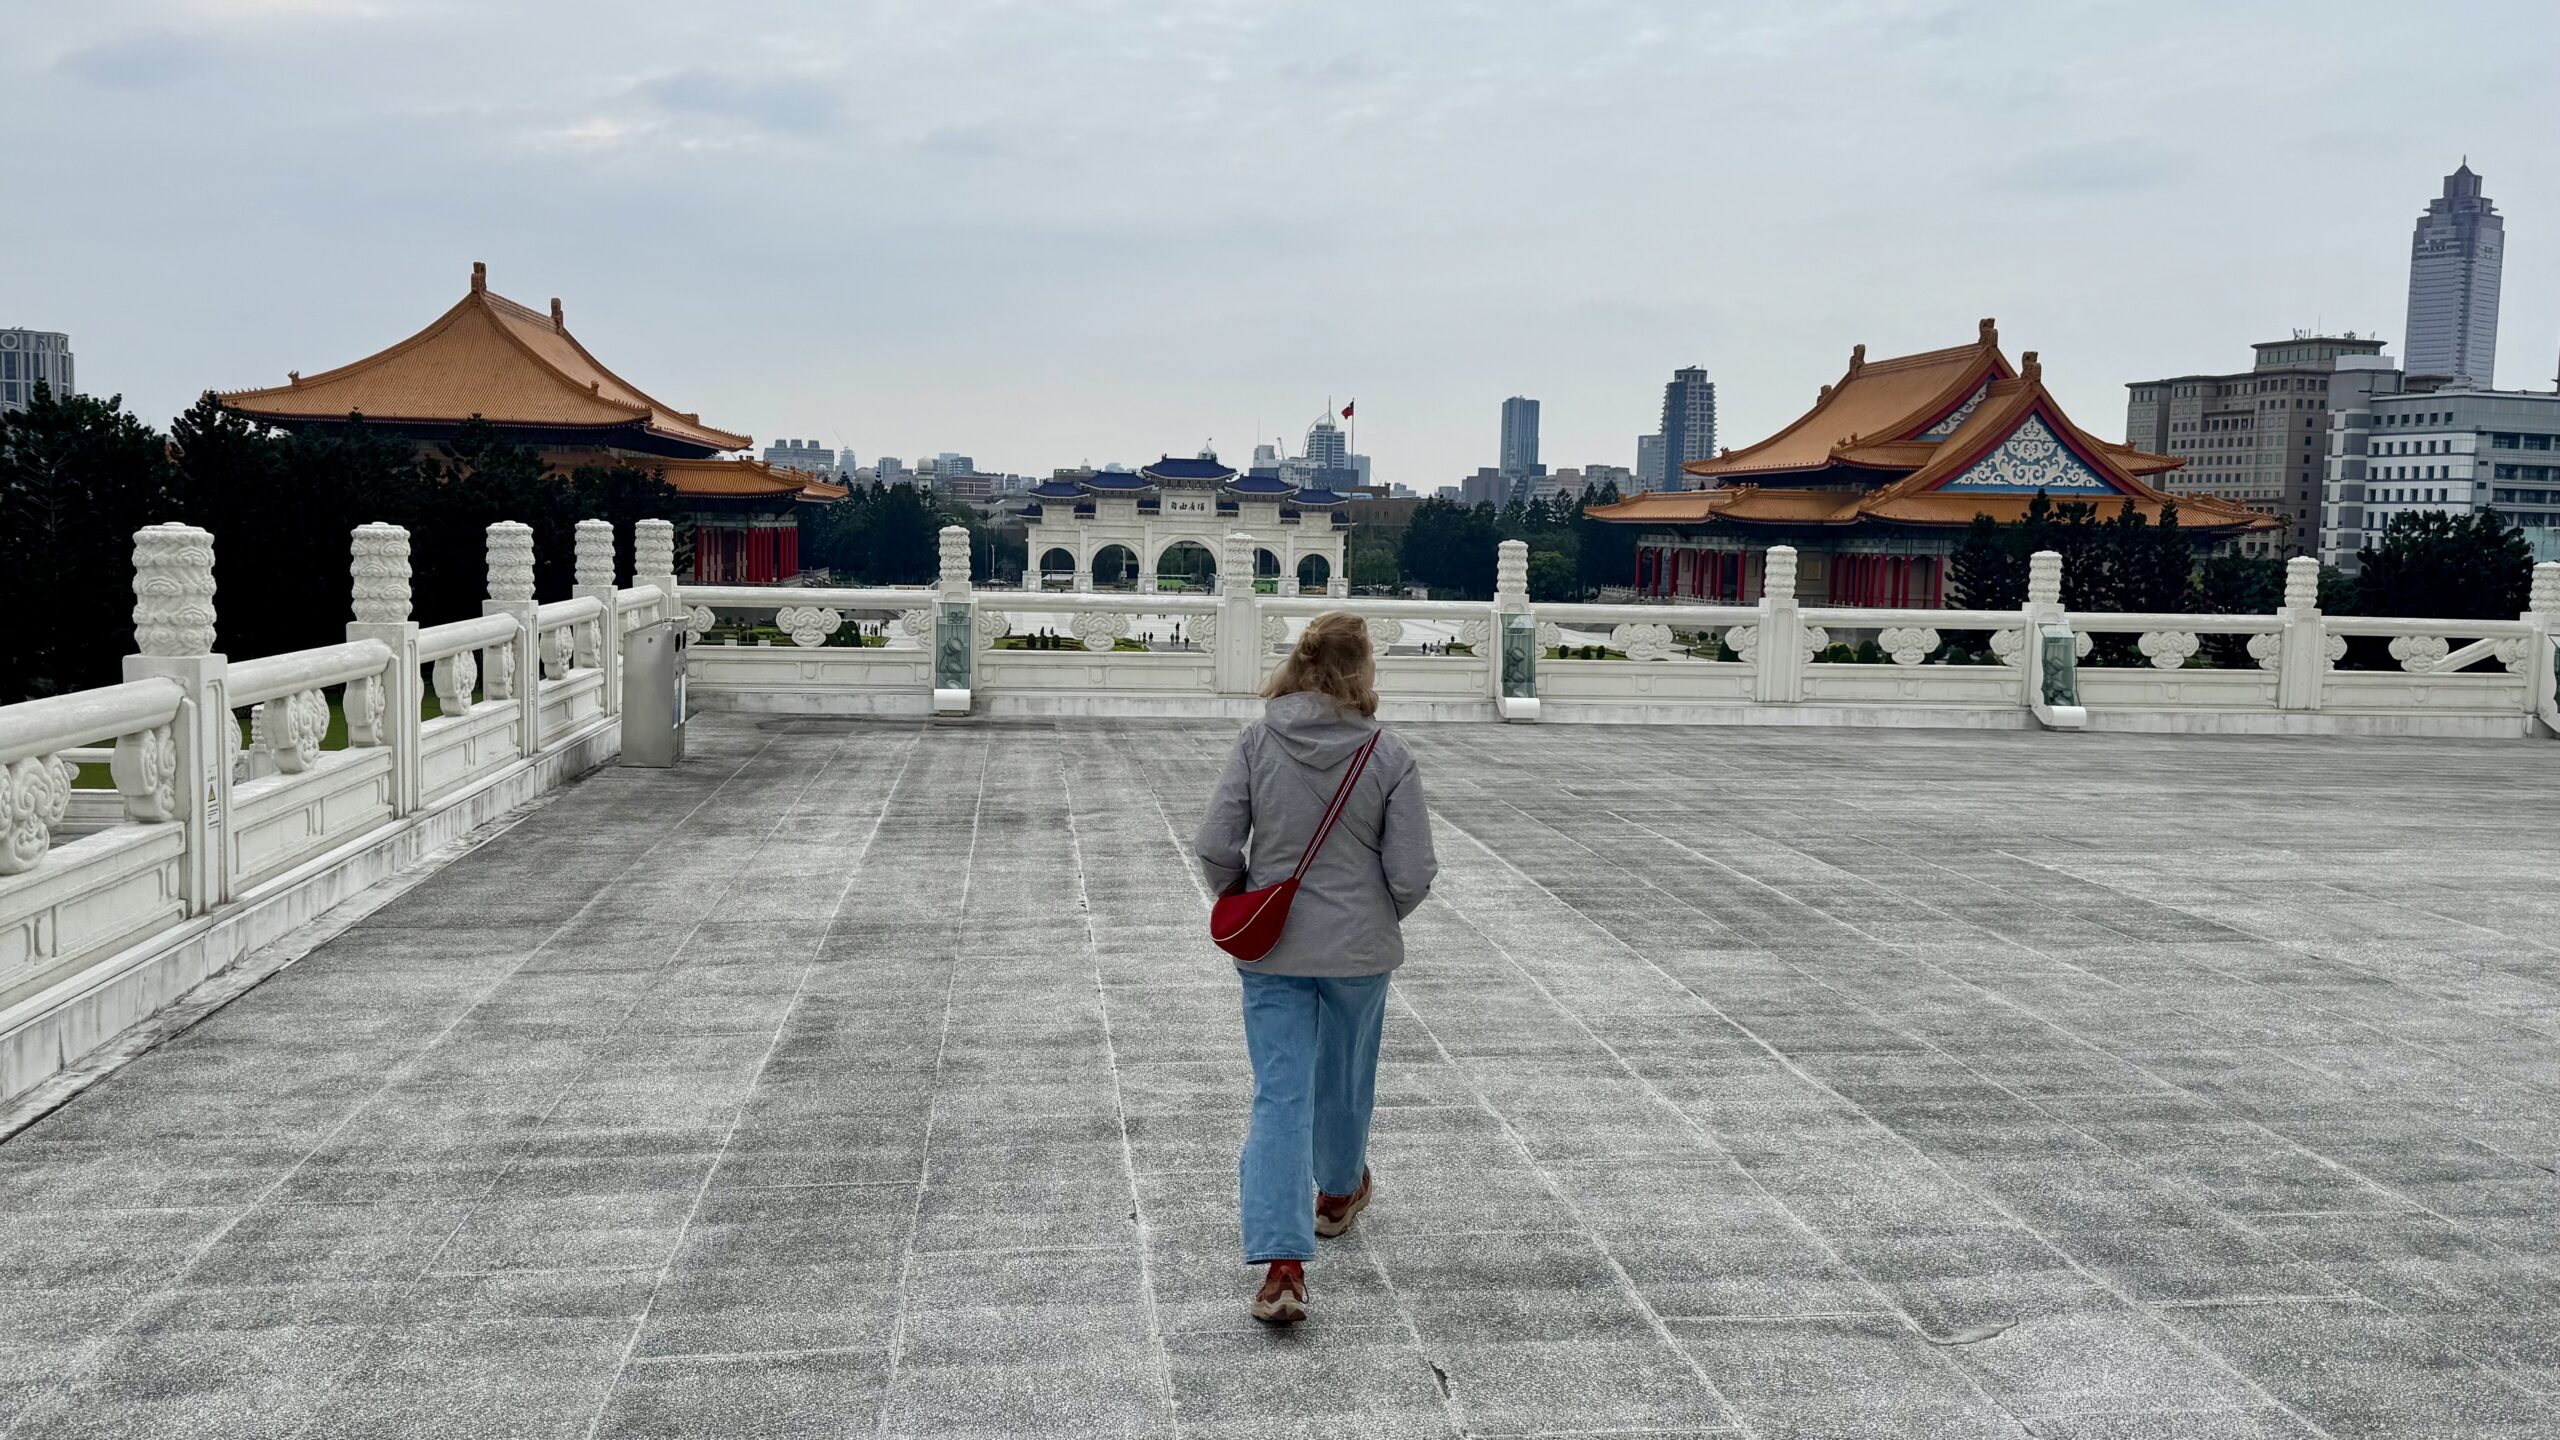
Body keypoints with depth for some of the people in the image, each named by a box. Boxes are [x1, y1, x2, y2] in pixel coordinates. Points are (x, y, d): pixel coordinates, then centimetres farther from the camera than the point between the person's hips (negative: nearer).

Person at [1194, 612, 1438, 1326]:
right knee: (1344, 1078, 23)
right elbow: (1413, 873, -12)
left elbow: (1215, 845, -11)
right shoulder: (1390, 757, -13)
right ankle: (1338, 1193, 49)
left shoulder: (1258, 742, -9)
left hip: (1271, 950, 0)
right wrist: (1381, 916, 9)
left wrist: (1242, 901, 8)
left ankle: (1281, 1264, -9)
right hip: (1360, 950, 0)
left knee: (1280, 1096, 2)